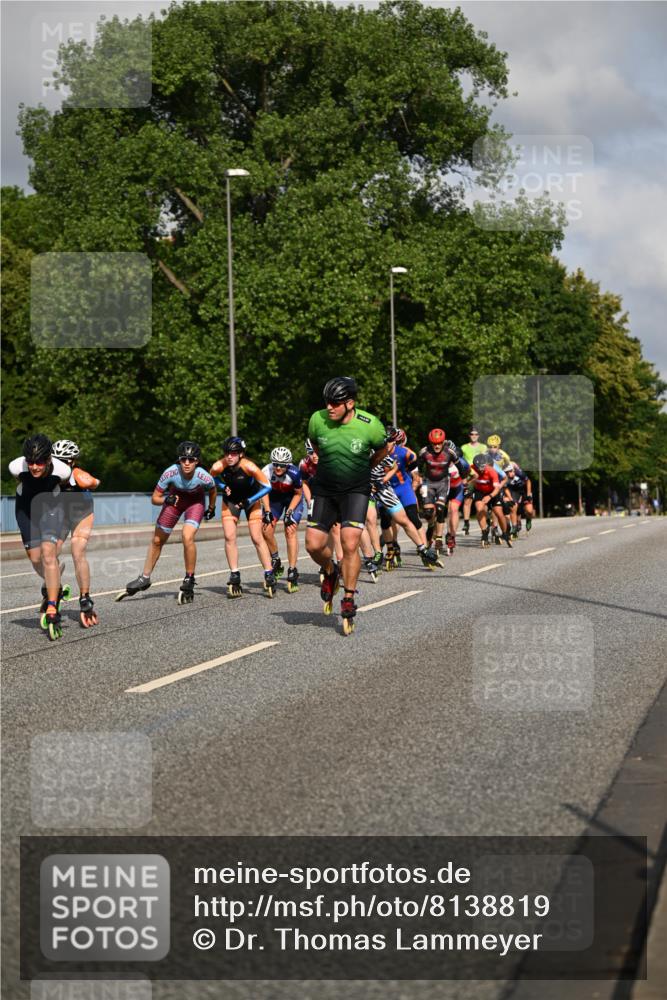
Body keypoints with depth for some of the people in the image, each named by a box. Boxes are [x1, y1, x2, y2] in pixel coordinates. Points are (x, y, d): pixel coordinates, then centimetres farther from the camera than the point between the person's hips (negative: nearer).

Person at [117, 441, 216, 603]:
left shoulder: (204, 477, -33)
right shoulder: (171, 472, -33)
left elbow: (212, 491, -6)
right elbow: (154, 498, -21)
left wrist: (211, 509, 9)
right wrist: (166, 500, -41)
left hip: (196, 501, -2)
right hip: (175, 497, 2)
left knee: (187, 537, -25)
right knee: (157, 540, 8)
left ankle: (189, 582, -9)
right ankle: (144, 578, 28)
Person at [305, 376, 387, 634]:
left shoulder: (370, 425, -18)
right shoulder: (317, 420, -13)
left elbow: (381, 450, 5)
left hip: (356, 490, -2)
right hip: (325, 489, 3)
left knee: (350, 545, -16)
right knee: (314, 545, -5)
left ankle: (349, 600, 0)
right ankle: (330, 572, 28)